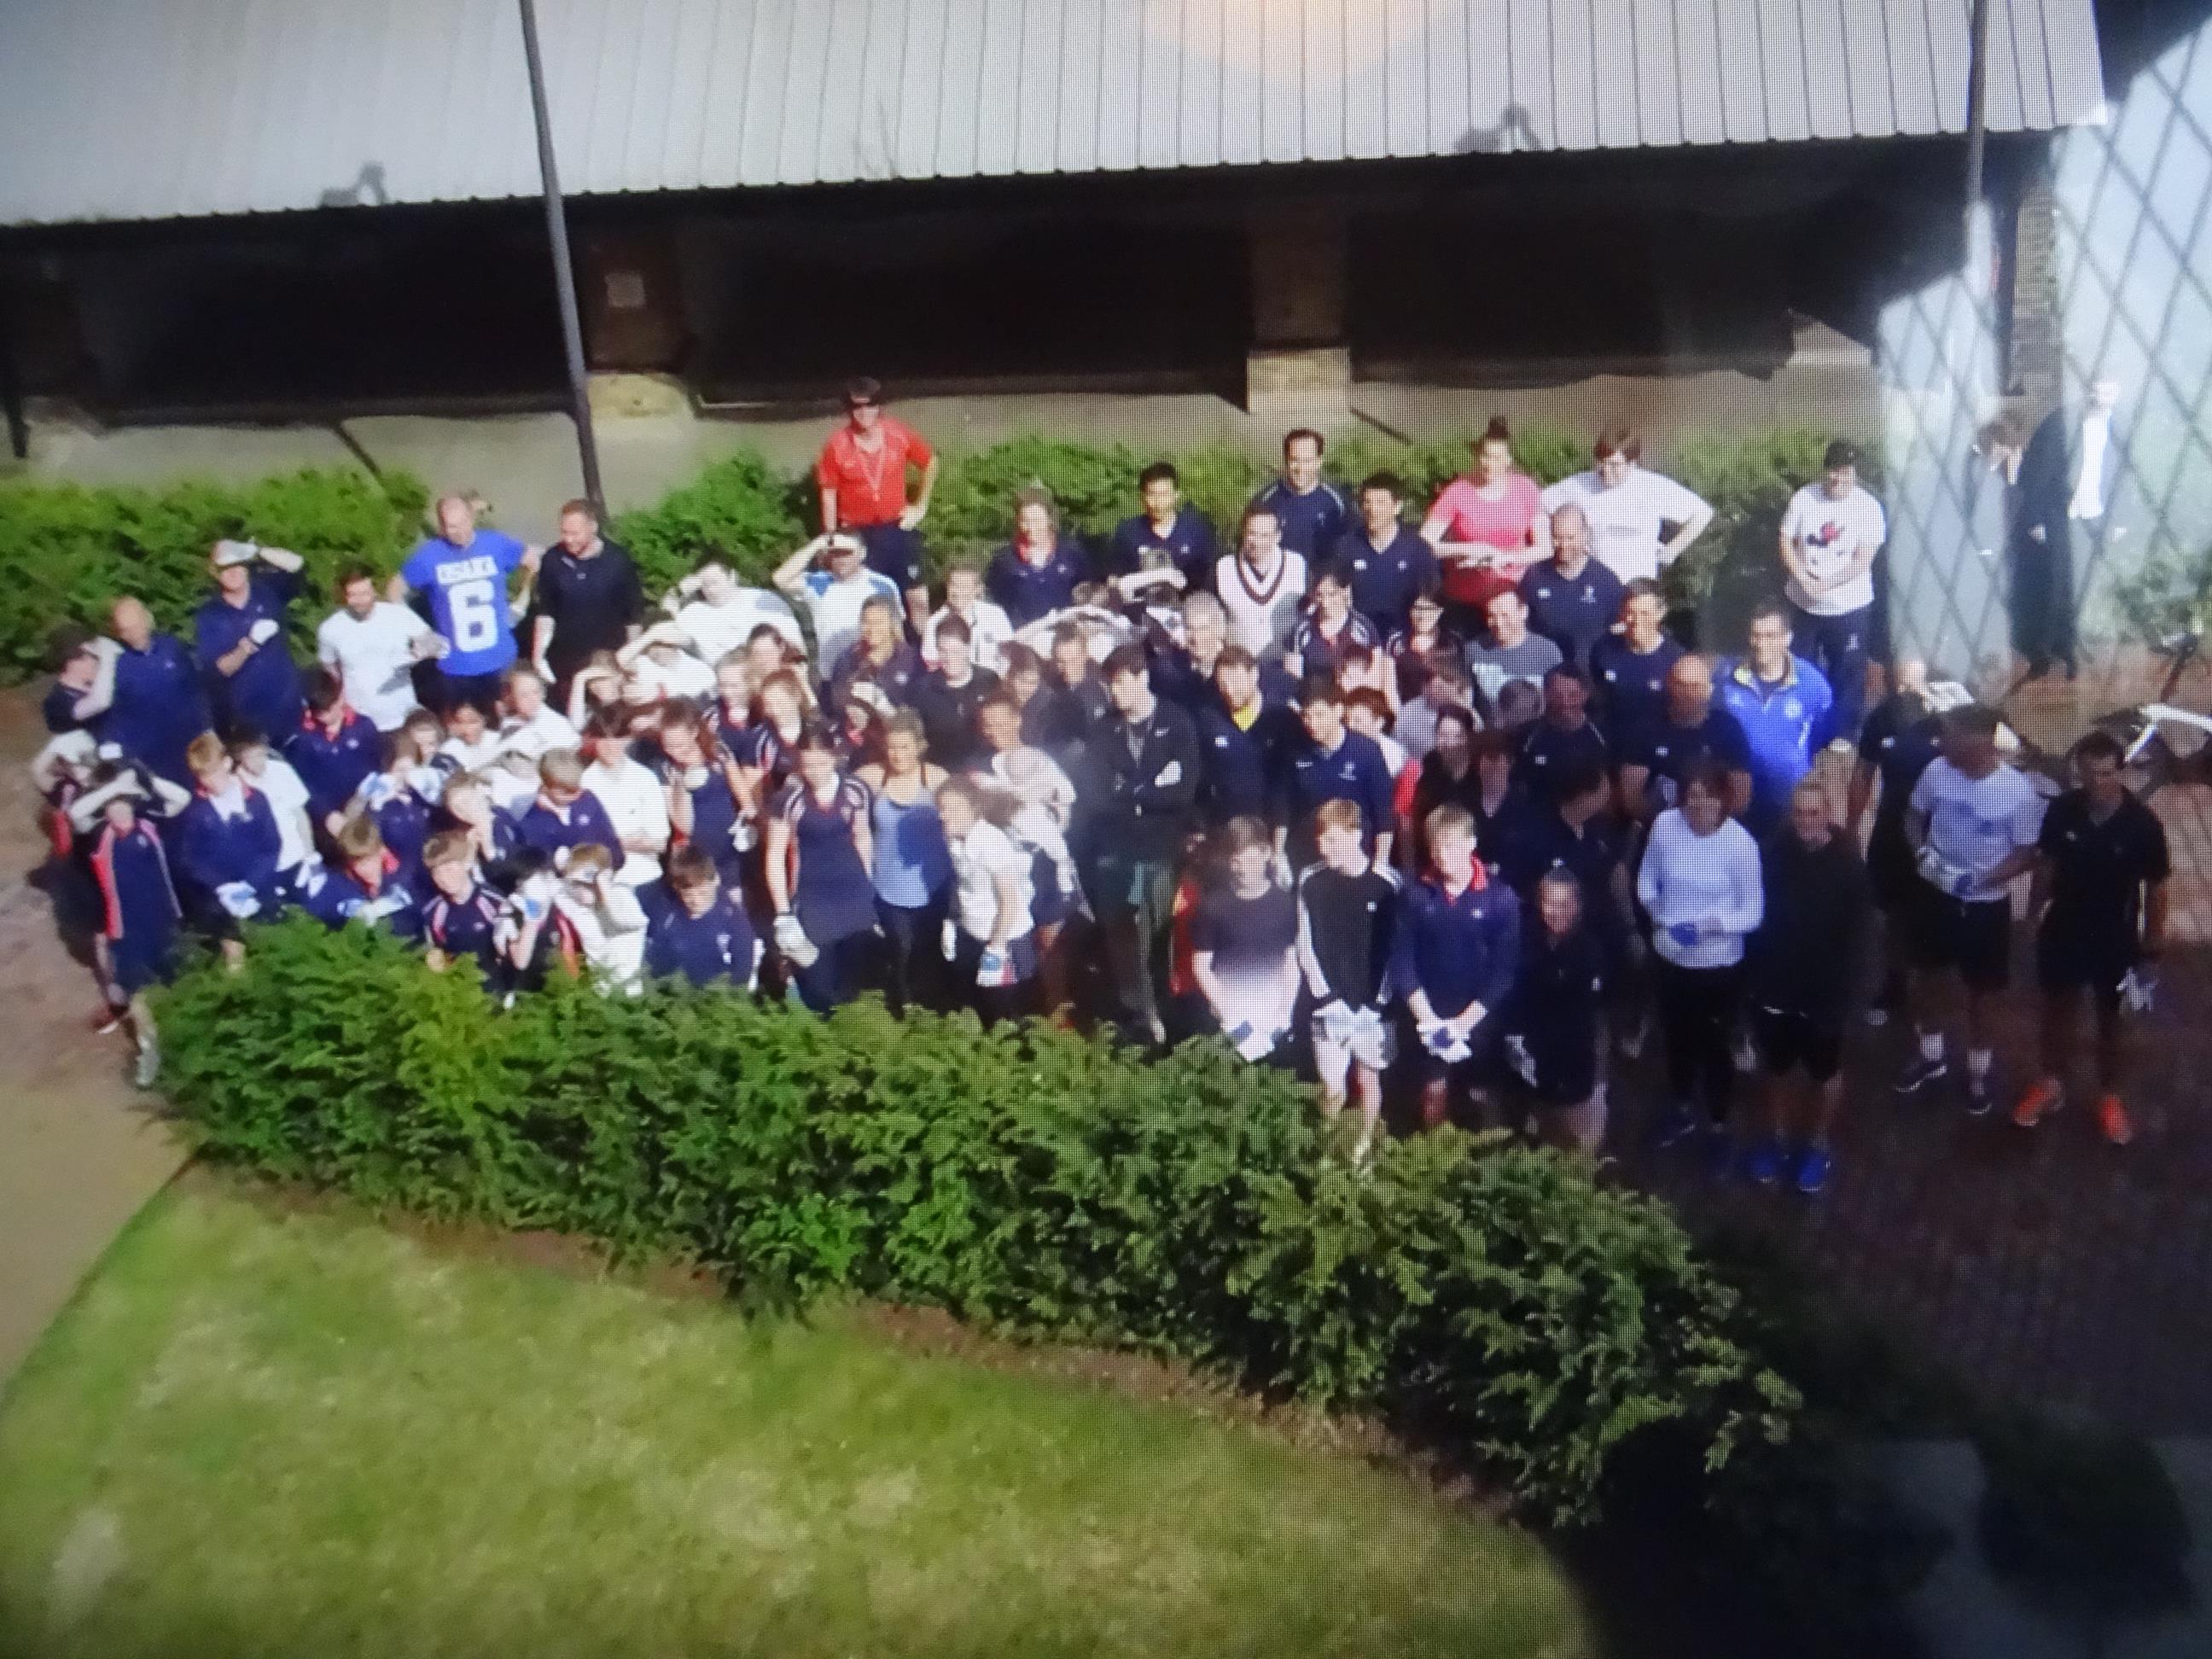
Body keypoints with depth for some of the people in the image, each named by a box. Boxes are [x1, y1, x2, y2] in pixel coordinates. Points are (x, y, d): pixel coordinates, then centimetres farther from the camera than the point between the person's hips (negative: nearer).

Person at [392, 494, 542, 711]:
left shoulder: (496, 543, -3)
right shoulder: (428, 555, -6)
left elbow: (533, 562, 11)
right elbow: (395, 590, 4)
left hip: (501, 663, 1)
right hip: (455, 668, -1)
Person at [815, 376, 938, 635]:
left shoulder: (900, 434, -6)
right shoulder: (836, 445, -11)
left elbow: (930, 463, 11)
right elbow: (829, 494, -3)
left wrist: (921, 506, 7)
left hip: (899, 528, 2)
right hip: (857, 533, -1)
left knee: (919, 599, 4)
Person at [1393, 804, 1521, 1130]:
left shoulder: (1500, 897, -10)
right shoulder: (1415, 895, -5)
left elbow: (1505, 968, -9)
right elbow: (1402, 961, -3)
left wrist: (1466, 1020, -14)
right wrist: (1426, 1016, -11)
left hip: (1480, 1019, -1)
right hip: (1430, 1020, 1)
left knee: (1481, 1099, 10)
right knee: (1434, 1102, 10)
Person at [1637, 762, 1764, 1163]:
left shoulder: (1740, 842, -22)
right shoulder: (1664, 824, -12)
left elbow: (1754, 913, -16)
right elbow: (1646, 879, 1)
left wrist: (1714, 923, -32)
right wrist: (1653, 905, -19)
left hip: (1719, 964, -4)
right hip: (1669, 957, 4)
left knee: (1716, 1046, 12)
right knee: (1676, 1037, 24)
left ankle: (1719, 1127, 35)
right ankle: (1683, 1109, 49)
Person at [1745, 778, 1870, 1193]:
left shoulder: (1848, 864, -17)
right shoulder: (1772, 851, -10)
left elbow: (1855, 936, -14)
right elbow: (1754, 911, -2)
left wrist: (1842, 992, -17)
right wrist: (1753, 975, -1)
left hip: (1824, 990, -2)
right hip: (1773, 984, 2)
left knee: (1825, 1071, 18)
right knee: (1776, 1067, 19)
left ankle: (1817, 1145, 37)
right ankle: (1776, 1138, 38)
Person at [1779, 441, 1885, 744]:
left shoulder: (1868, 507, -10)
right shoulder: (1803, 498, -4)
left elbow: (1863, 559, -13)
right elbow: (1786, 542, -2)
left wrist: (1825, 584, -21)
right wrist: (1803, 578, -16)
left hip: (1850, 607, -2)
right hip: (1803, 604, 2)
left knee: (1848, 678, 6)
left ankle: (1845, 739, 20)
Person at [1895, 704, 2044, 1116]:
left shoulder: (2018, 791, -21)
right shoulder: (1937, 770, -12)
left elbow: (2026, 854, -12)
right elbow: (1913, 816, 4)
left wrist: (1980, 880, -25)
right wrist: (1922, 852, -15)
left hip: (1987, 905, -3)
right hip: (1937, 895, 3)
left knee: (1981, 993, 13)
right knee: (1921, 981, 17)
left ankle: (1978, 1073, 34)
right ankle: (1931, 1057, 40)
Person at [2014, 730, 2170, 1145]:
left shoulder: (2142, 823, -19)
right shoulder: (2062, 810, -13)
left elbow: (2156, 888, -9)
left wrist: (2152, 947, -6)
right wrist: (2032, 918, 5)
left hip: (2115, 938, -2)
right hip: (2062, 930, 2)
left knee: (2109, 1020, 15)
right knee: (2057, 1009, 17)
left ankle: (2109, 1098, 33)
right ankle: (2051, 1085, 37)